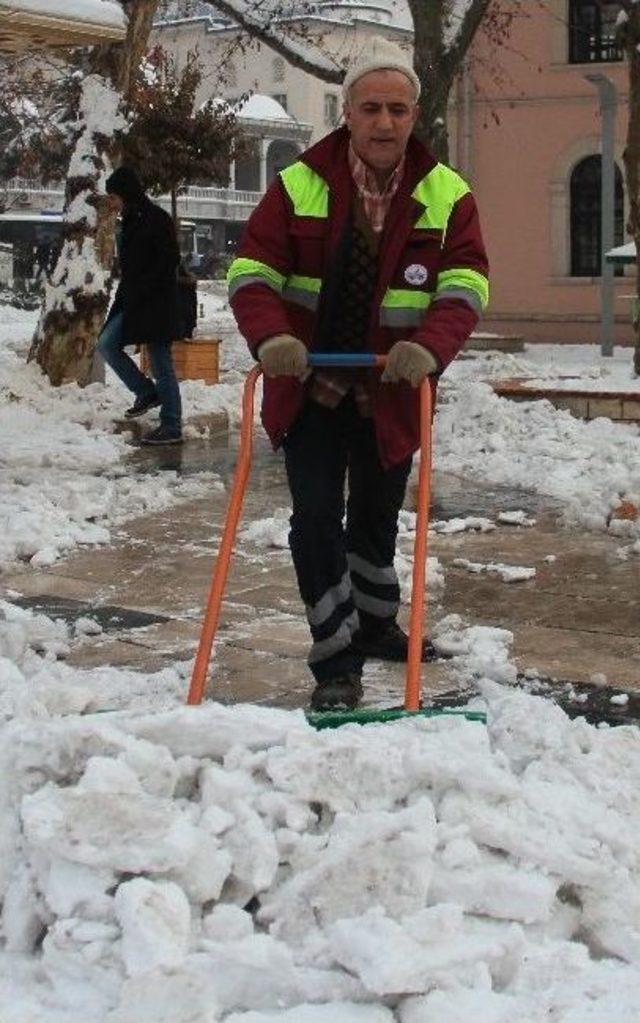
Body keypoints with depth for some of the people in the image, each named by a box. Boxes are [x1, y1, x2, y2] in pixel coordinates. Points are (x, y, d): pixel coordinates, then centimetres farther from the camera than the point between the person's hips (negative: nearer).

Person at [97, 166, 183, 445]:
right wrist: (125, 292, 8)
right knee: (106, 343, -1)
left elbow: (170, 260, -17)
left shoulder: (157, 220, -10)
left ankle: (172, 426, -1)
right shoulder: (130, 222, 16)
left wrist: (141, 290, -18)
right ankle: (147, 392, 10)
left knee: (161, 363, -6)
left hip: (157, 303, -9)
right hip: (131, 302, 9)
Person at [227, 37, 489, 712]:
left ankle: (375, 625, 42)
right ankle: (336, 664, 2)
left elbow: (465, 285, -14)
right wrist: (271, 337, -30)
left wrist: (430, 348, -34)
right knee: (318, 518, -7)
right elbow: (252, 270, -10)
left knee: (378, 518, 18)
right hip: (310, 388, -2)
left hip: (392, 394, 2)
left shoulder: (447, 195, -5)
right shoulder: (299, 184, -8)